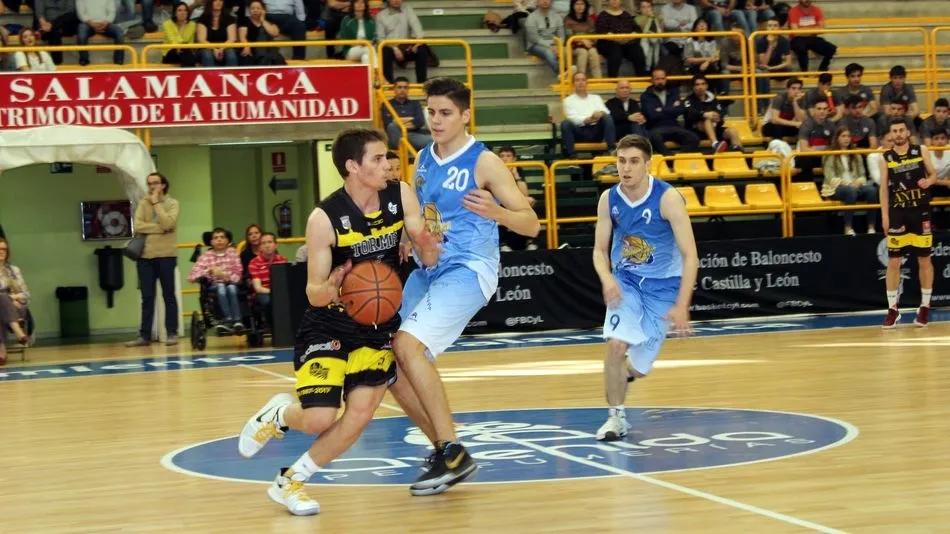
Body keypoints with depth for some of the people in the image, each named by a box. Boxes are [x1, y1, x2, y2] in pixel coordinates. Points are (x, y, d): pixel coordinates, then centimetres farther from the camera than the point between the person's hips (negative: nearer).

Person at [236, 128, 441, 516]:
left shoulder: (401, 196, -10)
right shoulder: (325, 219, -22)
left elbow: (428, 261, -4)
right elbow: (314, 293, -17)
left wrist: (427, 246, -29)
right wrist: (330, 289, -41)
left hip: (378, 325, 4)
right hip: (329, 326, -4)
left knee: (360, 414, -8)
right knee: (318, 420, -15)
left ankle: (289, 482, 10)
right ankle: (279, 415, 23)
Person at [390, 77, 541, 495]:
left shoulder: (483, 162, -10)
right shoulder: (423, 160, 10)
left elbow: (531, 225, -11)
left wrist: (495, 212, -30)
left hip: (467, 271, -8)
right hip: (427, 270, 8)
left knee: (408, 345, -26)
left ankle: (454, 455, -21)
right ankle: (444, 446, 18)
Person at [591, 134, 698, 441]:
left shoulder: (667, 198, -22)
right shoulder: (609, 199, -10)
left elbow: (690, 255, -21)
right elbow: (600, 250, 0)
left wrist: (681, 305, -27)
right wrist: (607, 279, -22)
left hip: (663, 284, -2)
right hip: (625, 280, 2)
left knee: (639, 366, 2)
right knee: (616, 344, -22)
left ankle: (627, 372, 41)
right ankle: (616, 416, -4)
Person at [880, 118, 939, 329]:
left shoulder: (922, 151, 2)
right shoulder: (886, 158, 1)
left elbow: (934, 174, 8)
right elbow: (884, 188, 1)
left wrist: (928, 181, -16)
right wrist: (884, 216, -6)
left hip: (921, 212, 0)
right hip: (898, 213, 0)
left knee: (924, 259, 6)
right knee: (893, 261, -1)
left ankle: (925, 306, 18)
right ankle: (892, 309, 5)